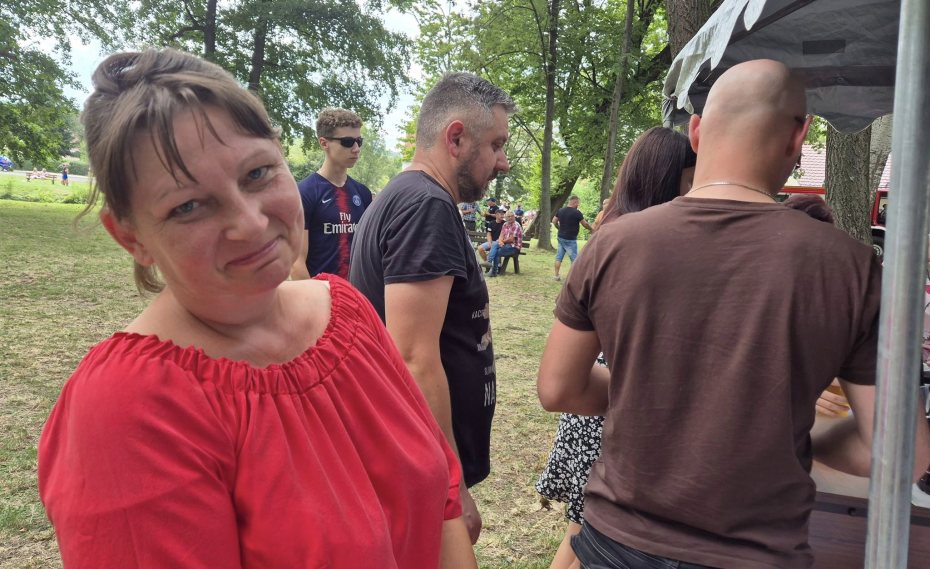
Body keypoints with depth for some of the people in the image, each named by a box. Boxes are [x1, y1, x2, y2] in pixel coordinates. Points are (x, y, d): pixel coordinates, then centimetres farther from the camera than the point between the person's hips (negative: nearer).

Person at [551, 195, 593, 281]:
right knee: (574, 258, 1)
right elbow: (585, 224, -7)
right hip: (570, 239, -6)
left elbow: (554, 221, 11)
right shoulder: (576, 213, -14)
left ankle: (556, 275, 11)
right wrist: (592, 229, 9)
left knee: (559, 257, 9)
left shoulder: (560, 211, 5)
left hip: (561, 237, 7)